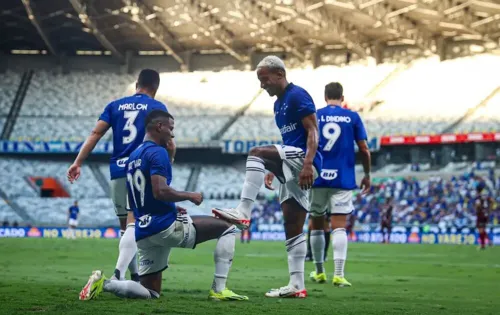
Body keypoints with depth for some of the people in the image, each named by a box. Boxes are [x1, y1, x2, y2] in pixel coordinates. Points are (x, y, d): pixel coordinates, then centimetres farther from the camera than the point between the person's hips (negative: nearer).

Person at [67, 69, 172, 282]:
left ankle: (135, 277, 20)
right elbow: (167, 142, -5)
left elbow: (95, 134, 4)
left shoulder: (115, 106, 14)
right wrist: (170, 155, 16)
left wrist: (78, 163, 0)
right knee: (133, 226, -12)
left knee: (125, 227, 15)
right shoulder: (157, 107, 4)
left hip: (118, 171, 4)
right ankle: (119, 274, -30)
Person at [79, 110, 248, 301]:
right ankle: (219, 289, -6)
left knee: (150, 293, 15)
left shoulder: (133, 157, 20)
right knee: (227, 228, 1)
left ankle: (104, 283, -7)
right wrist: (190, 196, -6)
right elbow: (160, 191, -21)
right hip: (165, 226, -9)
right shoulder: (157, 152, -8)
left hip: (143, 233, 9)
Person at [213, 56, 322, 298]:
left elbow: (312, 131, -16)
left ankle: (243, 213, -31)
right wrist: (272, 171, 23)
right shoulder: (279, 104, 22)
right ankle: (297, 286, 5)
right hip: (290, 169, 10)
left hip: (303, 159, -10)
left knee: (256, 153, -27)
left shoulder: (297, 96, -7)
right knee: (293, 229, 6)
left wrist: (308, 164, -27)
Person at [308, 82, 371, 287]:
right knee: (339, 226, -4)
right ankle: (338, 275, -15)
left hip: (317, 178, 1)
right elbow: (364, 150, 3)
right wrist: (367, 175, 15)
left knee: (317, 225, 14)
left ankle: (319, 272, 22)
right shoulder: (352, 117, 3)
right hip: (343, 179, -1)